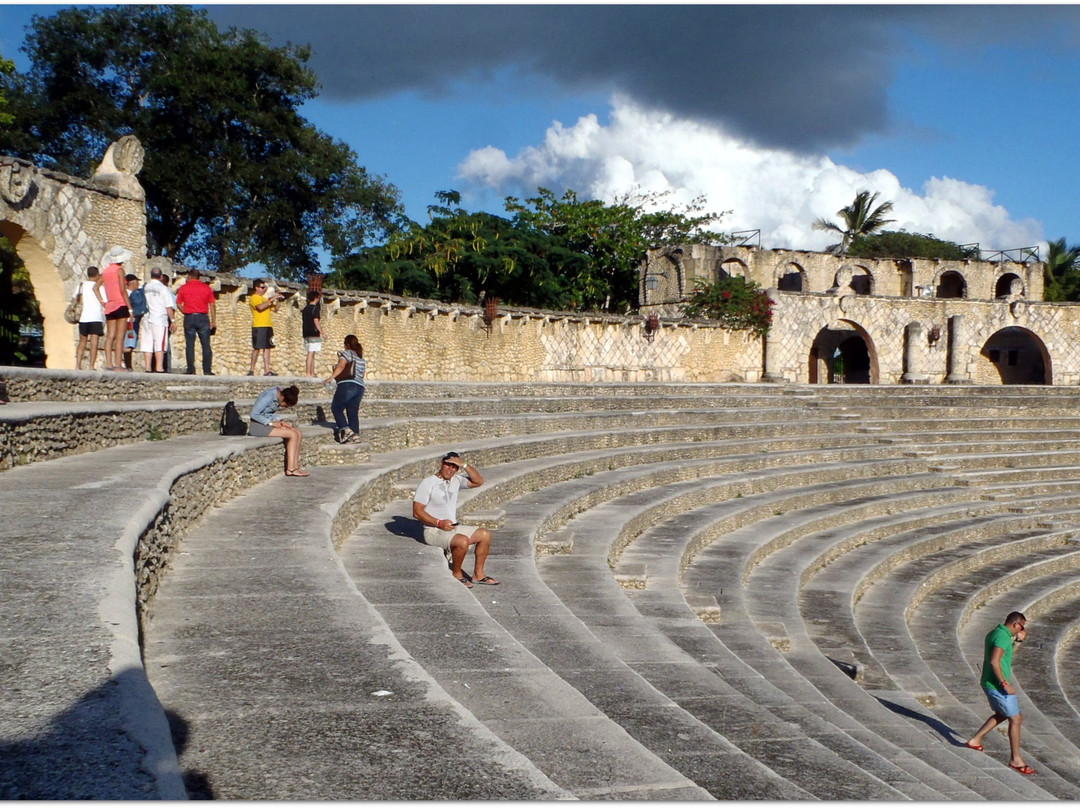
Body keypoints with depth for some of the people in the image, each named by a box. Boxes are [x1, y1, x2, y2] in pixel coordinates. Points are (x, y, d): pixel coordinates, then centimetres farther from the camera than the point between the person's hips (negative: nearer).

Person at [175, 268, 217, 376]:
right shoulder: (206, 288, 5)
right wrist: (213, 321, 4)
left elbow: (179, 304, 2)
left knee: (190, 345, 4)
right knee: (206, 345, 2)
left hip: (189, 318, 0)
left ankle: (191, 370, 0)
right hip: (203, 317, 0)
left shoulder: (184, 288, 3)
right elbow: (212, 305, 2)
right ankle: (207, 370, -2)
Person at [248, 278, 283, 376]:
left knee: (267, 348, 2)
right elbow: (260, 307, -22)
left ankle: (267, 371, 0)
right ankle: (251, 370, -2)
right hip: (258, 327, -8)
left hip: (268, 326, 8)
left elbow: (274, 309, 22)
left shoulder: (264, 299, 23)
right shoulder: (254, 298, -3)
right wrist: (271, 299, -19)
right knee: (257, 348, -7)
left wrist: (278, 301, 6)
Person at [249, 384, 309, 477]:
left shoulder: (278, 393, 7)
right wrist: (271, 423, -19)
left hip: (267, 423, 9)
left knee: (298, 434, -5)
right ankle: (290, 469, -16)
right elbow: (254, 414, -21)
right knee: (293, 434, -17)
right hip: (257, 426, -9)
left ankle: (295, 467, -8)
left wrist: (280, 422, 0)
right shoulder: (268, 397, -21)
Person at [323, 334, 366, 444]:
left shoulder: (346, 353, 2)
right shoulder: (362, 359, 23)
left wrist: (331, 377, -17)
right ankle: (355, 435, -2)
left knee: (336, 407, 2)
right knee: (353, 412, 7)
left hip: (347, 385, -7)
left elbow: (340, 366, -13)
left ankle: (346, 430, -12)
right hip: (360, 387, 7)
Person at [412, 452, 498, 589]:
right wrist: (439, 523, -23)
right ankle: (457, 574, -10)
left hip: (453, 528, 8)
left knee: (485, 534, 1)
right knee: (463, 541, -32)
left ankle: (478, 574, 6)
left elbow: (479, 481, 5)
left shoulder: (456, 480, 9)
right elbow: (417, 511, -15)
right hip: (434, 531, -8)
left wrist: (464, 465, -8)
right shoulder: (428, 483, -12)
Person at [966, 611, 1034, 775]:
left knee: (1001, 714, 27)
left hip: (990, 683, 10)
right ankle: (1016, 759, 4)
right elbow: (994, 661, -32)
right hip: (997, 686, -10)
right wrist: (1005, 684, -27)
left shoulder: (994, 633, 11)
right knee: (1015, 719, 0)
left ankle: (975, 740, 30)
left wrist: (1018, 640, 15)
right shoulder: (1003, 637, -21)